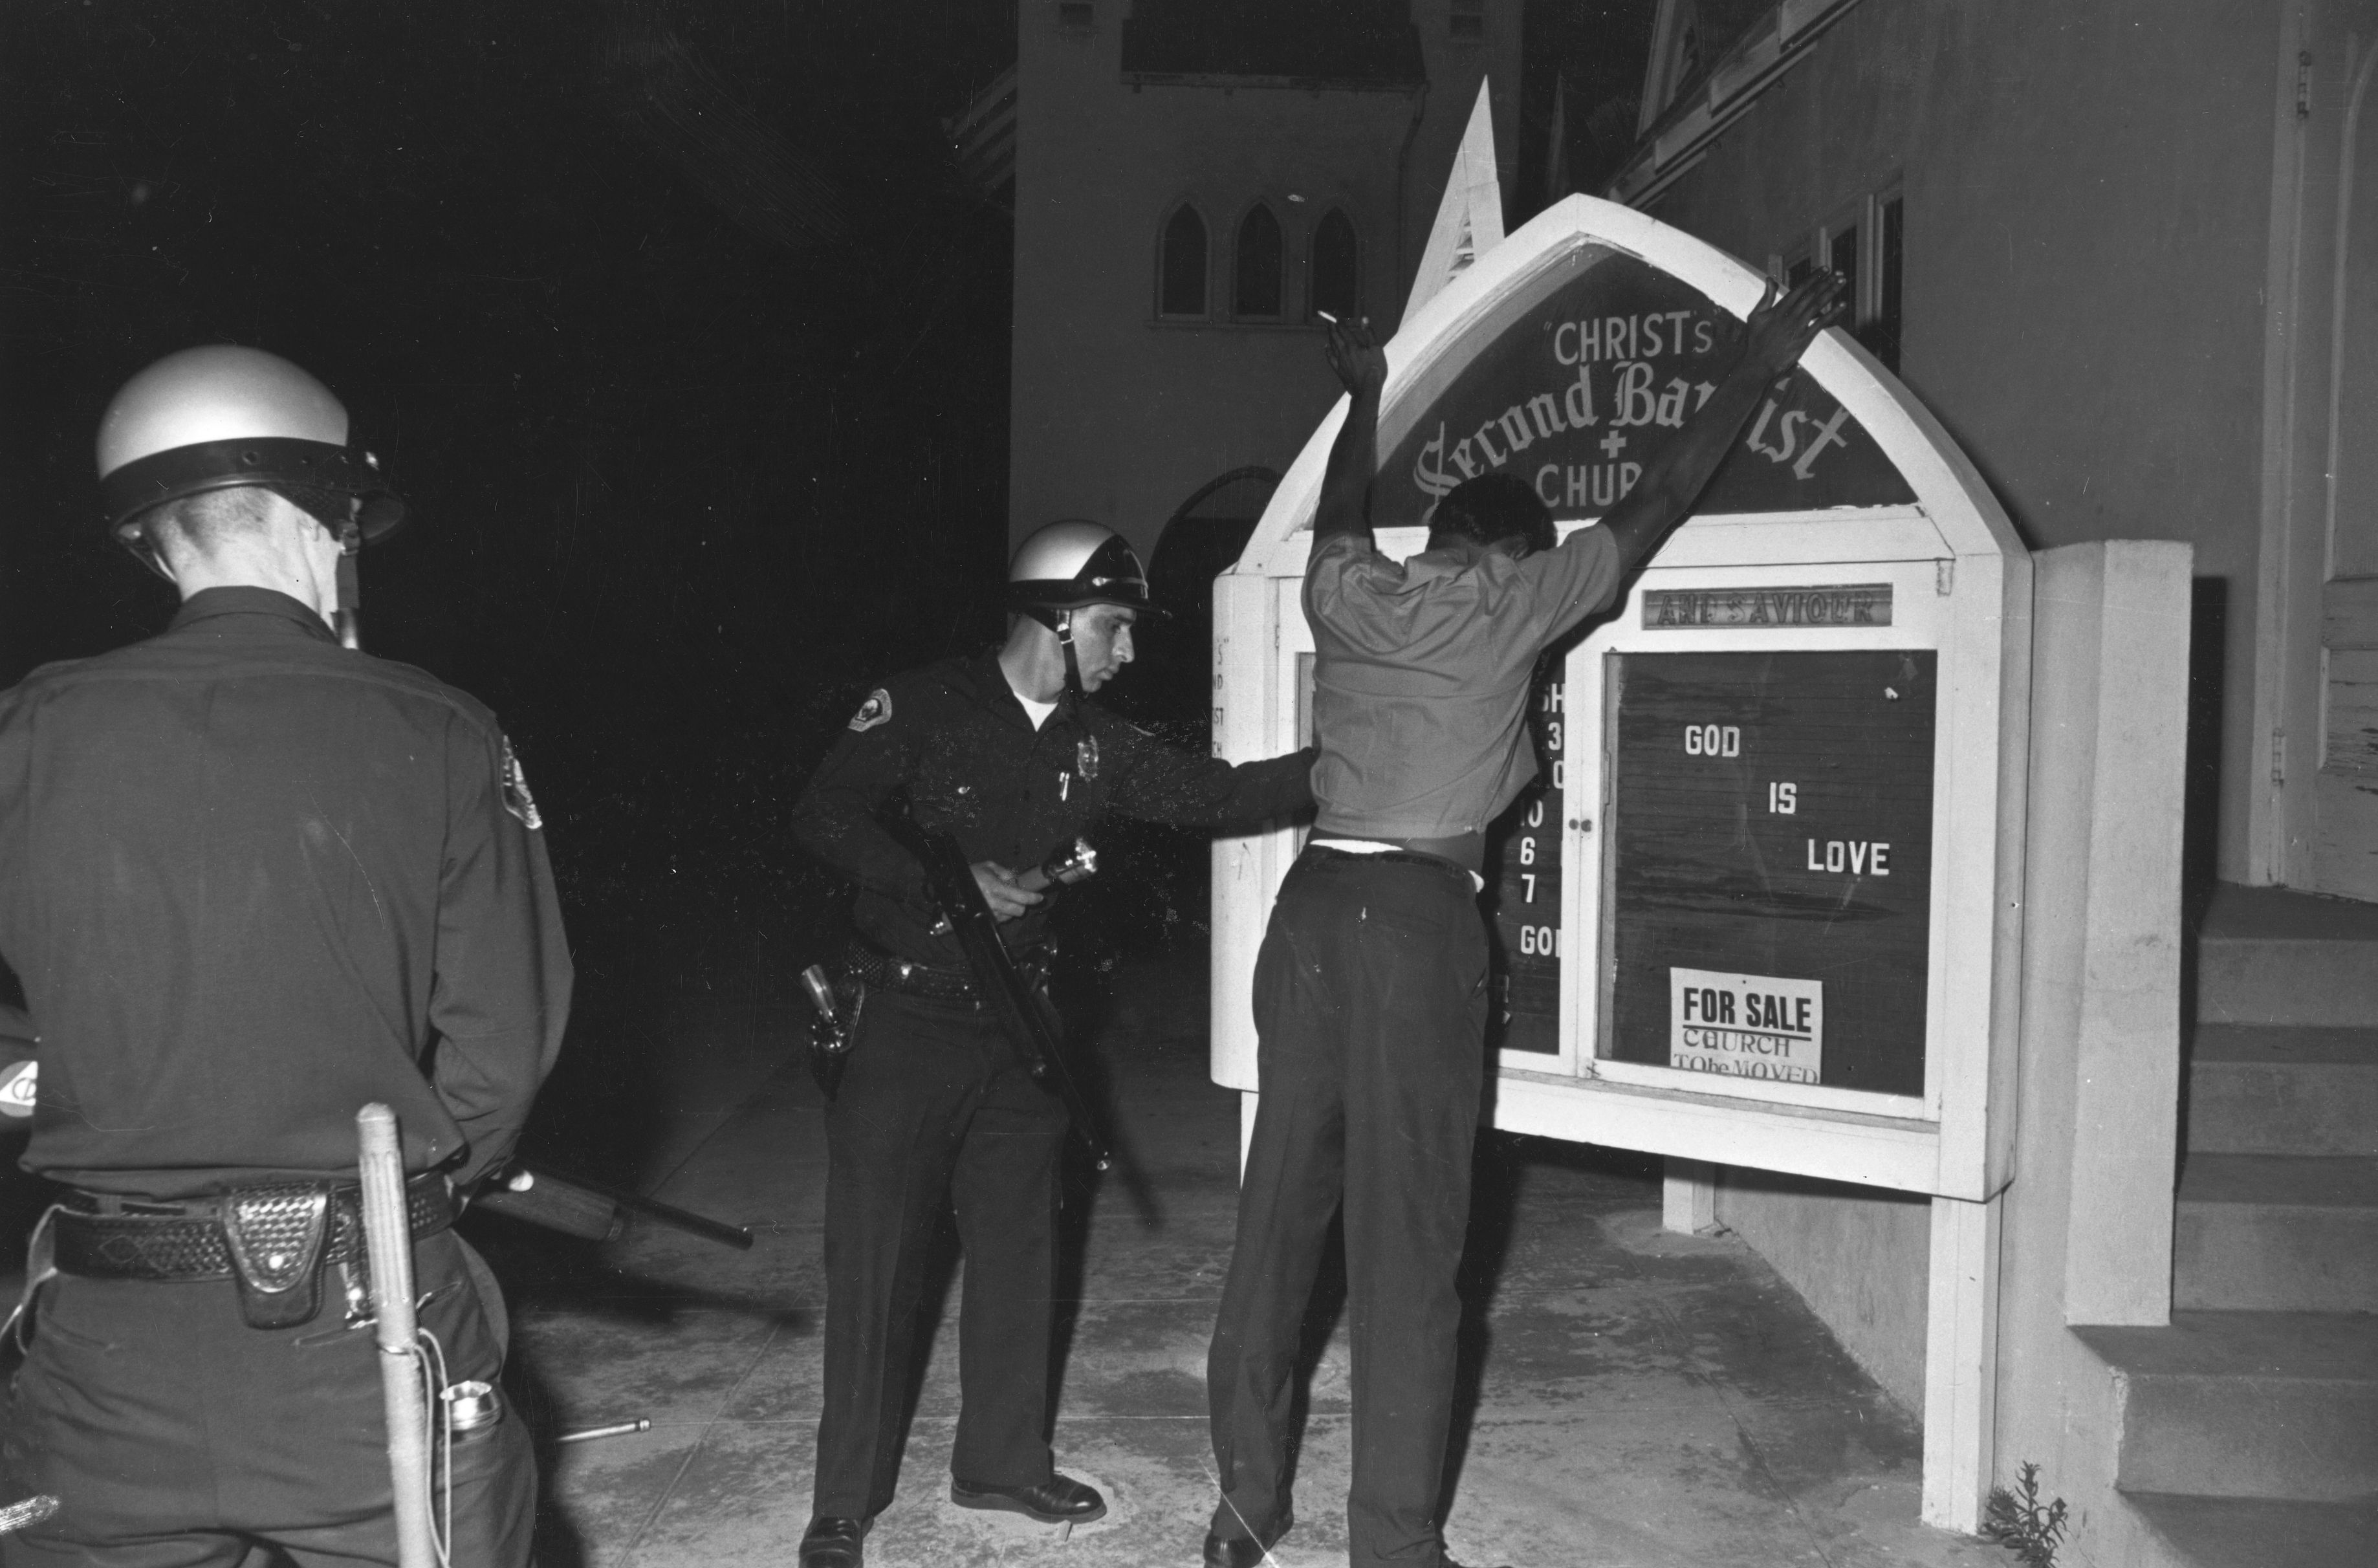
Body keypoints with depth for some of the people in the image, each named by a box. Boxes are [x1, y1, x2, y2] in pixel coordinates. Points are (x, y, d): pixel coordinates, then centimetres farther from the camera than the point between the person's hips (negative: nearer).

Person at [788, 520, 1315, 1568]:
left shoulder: (1094, 746, 7)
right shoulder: (926, 706, -9)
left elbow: (1217, 793, 6)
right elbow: (823, 817, -12)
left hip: (1016, 1027, 6)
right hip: (907, 1019, -5)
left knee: (1019, 1246, 12)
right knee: (876, 1257, 0)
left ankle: (1003, 1460, 30)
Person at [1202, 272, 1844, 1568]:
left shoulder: (1347, 590, 11)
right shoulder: (1511, 601, 1)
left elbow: (1341, 510, 34)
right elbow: (1656, 504, 11)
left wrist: (1365, 395, 51)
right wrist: (1753, 374, 23)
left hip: (1313, 902, 5)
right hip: (1420, 915, -5)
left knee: (1281, 1207, 10)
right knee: (1407, 1234, 0)